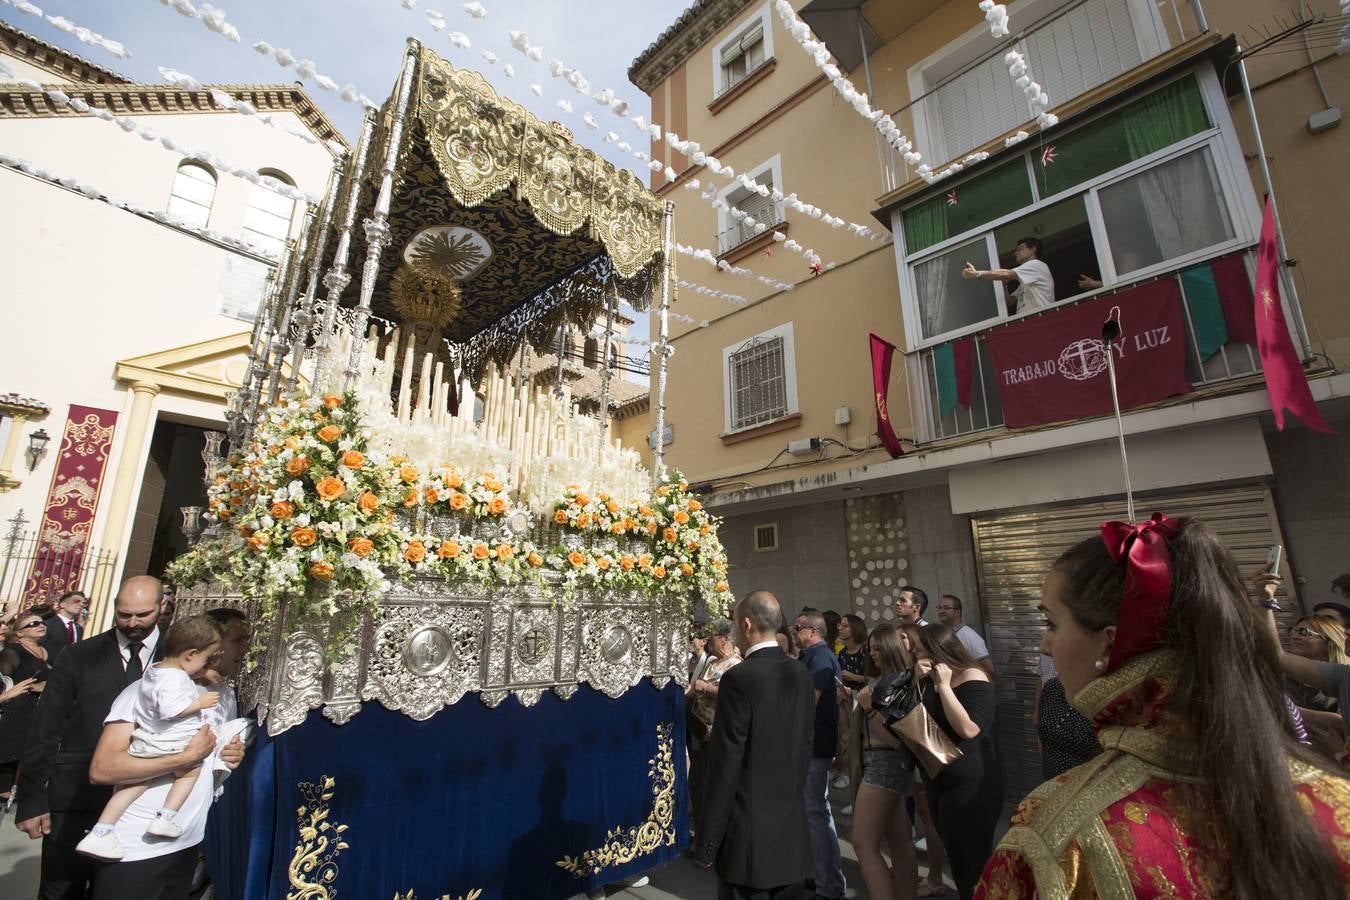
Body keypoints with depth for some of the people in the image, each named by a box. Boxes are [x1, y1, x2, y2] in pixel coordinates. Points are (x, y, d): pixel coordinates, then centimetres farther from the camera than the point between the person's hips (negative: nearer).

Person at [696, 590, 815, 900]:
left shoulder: (739, 678, -21)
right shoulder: (800, 673, 0)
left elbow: (725, 764, -19)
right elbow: (805, 744, 8)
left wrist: (707, 841, -10)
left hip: (748, 832, -6)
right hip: (792, 826, 6)